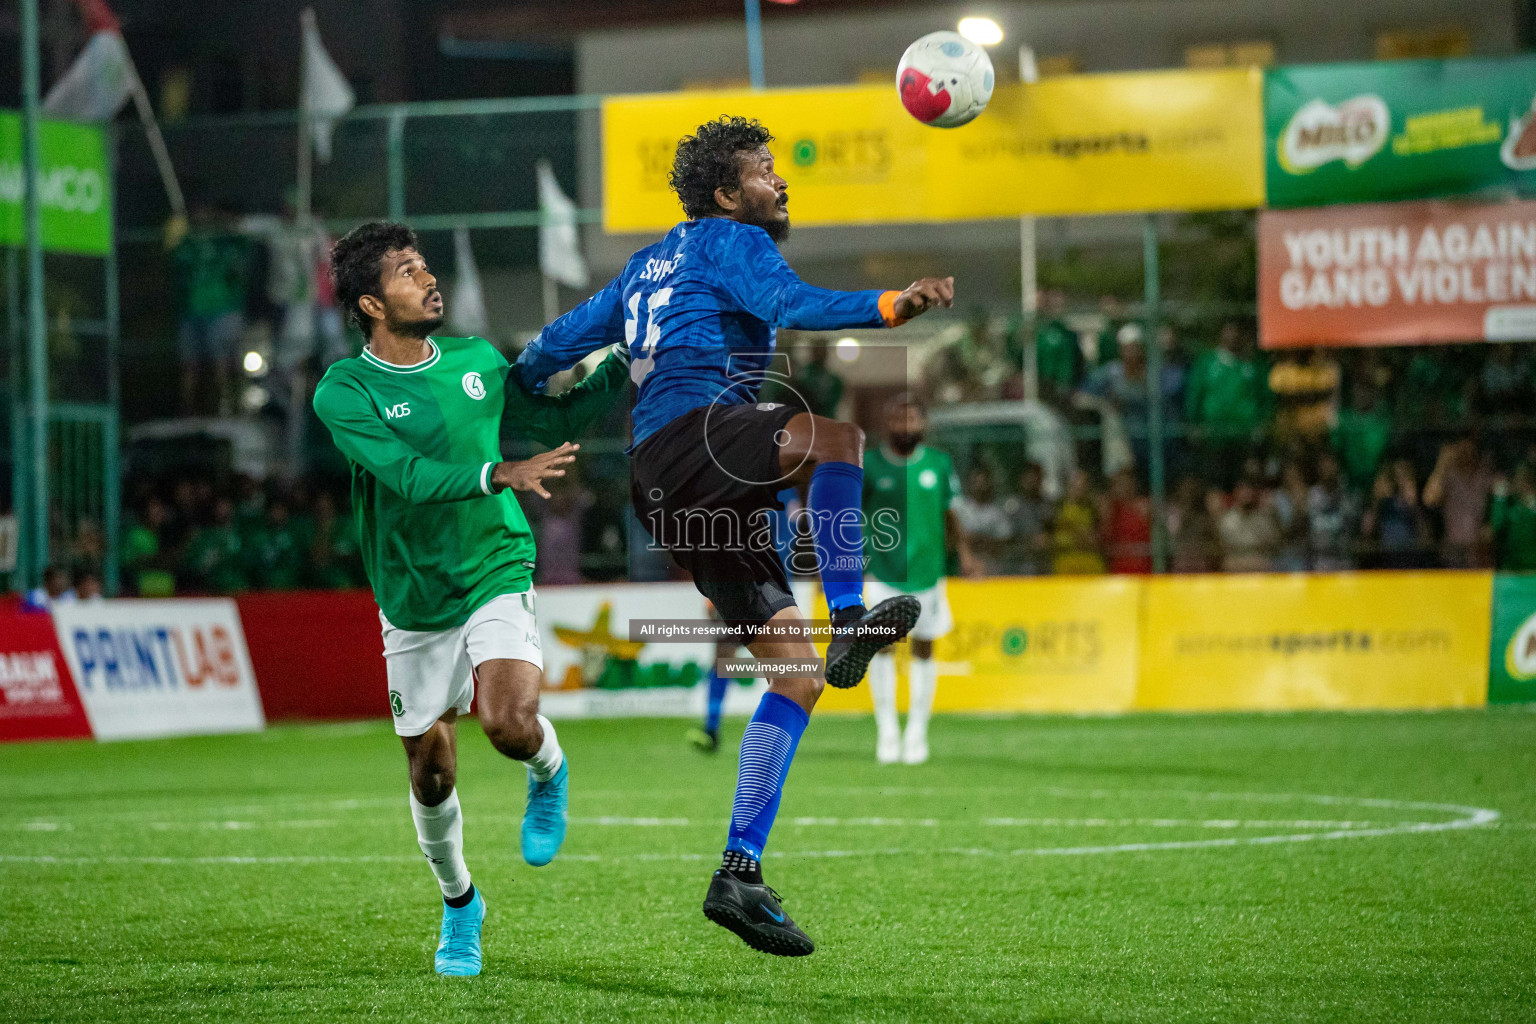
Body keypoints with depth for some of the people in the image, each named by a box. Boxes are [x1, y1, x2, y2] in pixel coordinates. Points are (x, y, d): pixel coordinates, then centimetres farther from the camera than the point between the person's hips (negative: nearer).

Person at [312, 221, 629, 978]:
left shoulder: (476, 361, 2)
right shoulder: (343, 392, -12)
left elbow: (553, 418, 18)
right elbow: (408, 476, -26)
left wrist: (628, 363, 8)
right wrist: (499, 474, -39)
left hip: (496, 575, 1)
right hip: (415, 601, -1)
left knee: (510, 723, -25)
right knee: (431, 775, 7)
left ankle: (548, 773, 11)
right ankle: (459, 904, 33)